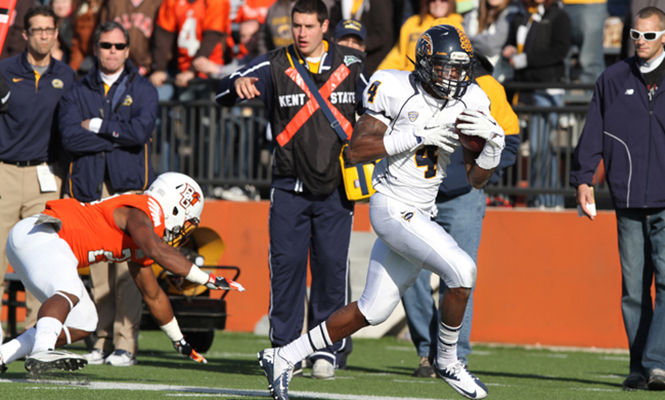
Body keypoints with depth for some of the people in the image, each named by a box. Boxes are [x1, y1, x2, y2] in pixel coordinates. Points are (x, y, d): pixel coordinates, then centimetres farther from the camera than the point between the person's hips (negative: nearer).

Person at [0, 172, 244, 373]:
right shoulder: (141, 211, -11)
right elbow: (157, 251, -32)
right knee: (69, 292, -34)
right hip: (37, 235, -10)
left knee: (82, 325, 14)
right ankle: (41, 353, -59)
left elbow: (152, 294, 32)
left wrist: (179, 341, 40)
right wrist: (207, 280, -27)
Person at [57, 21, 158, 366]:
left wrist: (97, 126, -2)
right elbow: (70, 137, -3)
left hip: (130, 186, -2)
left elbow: (141, 131, -9)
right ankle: (103, 341, 5)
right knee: (98, 272, 0)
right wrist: (119, 136, -7)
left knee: (127, 268, -10)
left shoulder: (143, 90, 10)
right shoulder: (78, 92, 14)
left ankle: (125, 344, -9)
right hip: (90, 190, 2)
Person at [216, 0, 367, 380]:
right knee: (286, 265, -3)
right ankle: (285, 348, 6)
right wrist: (238, 83, -30)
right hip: (289, 188, 0)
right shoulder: (275, 66, 1)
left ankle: (328, 349, 6)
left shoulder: (351, 64, 5)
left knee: (332, 267, -2)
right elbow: (223, 94, -7)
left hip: (336, 188, 0)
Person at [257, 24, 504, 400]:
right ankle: (447, 360, -1)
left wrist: (495, 143, -15)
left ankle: (283, 358, 23)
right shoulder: (397, 90, -12)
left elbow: (477, 178, 6)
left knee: (373, 311, 11)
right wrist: (418, 135, -21)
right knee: (463, 270, -23)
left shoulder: (469, 103, 2)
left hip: (422, 214, 7)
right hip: (392, 207, -7)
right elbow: (357, 149, -14)